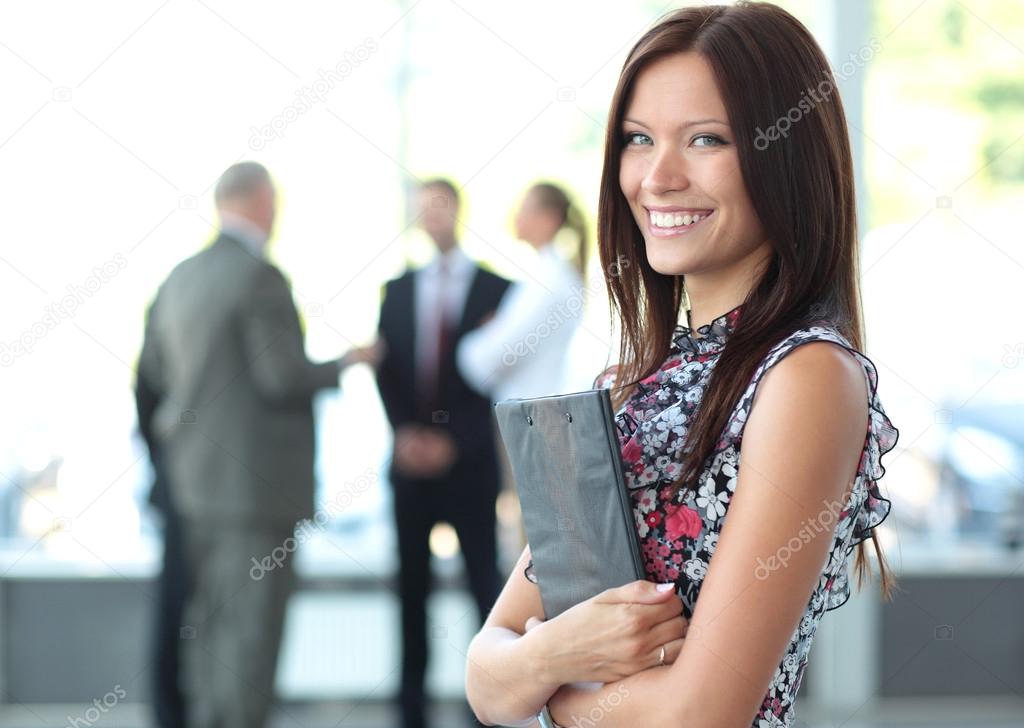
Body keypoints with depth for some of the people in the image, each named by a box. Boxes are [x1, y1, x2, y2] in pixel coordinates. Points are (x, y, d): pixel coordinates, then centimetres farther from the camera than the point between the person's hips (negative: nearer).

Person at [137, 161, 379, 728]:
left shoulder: (180, 278, 9)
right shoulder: (260, 276, -15)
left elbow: (152, 369, 17)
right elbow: (284, 378, -19)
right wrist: (345, 364, -3)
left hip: (196, 472, 8)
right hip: (256, 478, -8)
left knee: (209, 618, 14)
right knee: (252, 620, -5)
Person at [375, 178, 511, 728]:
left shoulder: (497, 290, 3)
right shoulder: (398, 290, 14)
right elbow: (385, 369, 8)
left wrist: (453, 442, -11)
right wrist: (404, 432, -8)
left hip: (468, 462, -3)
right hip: (411, 458, 3)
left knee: (485, 584, -3)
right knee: (412, 585, 3)